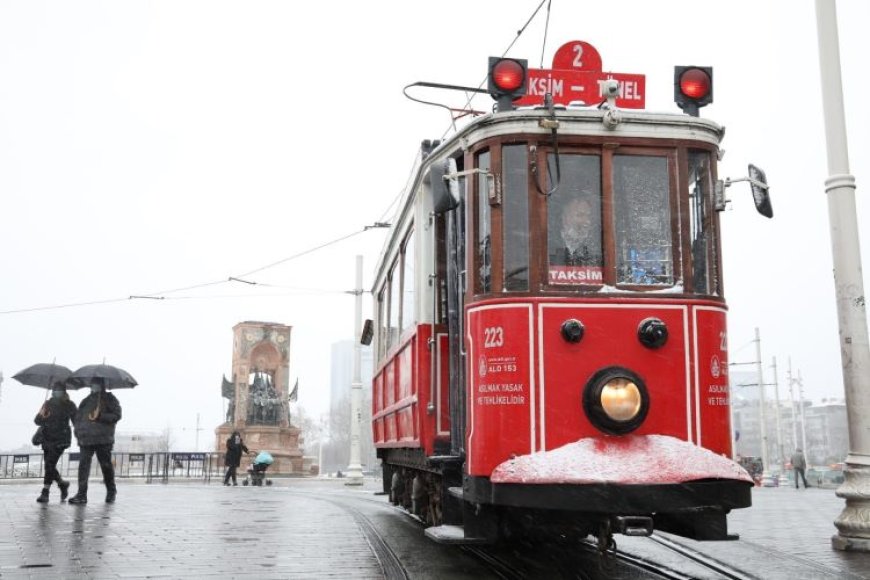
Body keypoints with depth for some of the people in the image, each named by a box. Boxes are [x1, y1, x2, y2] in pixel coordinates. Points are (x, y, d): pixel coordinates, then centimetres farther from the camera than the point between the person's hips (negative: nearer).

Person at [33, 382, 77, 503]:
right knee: (49, 465, 4)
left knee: (50, 464, -16)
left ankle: (45, 493, -13)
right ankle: (62, 484, 29)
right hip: (48, 439, 4)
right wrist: (41, 416, -16)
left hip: (60, 440, -4)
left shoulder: (69, 405, 2)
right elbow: (37, 421, 7)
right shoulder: (48, 404, 10)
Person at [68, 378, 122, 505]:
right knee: (83, 465, -7)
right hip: (86, 439, 4)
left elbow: (116, 415, -5)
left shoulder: (110, 399, 7)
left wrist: (100, 417, -17)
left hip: (103, 439, -4)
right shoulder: (86, 401, 21)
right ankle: (81, 494, -9)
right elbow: (77, 417, 25)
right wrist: (78, 430, 8)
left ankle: (111, 492, 19)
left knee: (106, 465, 2)